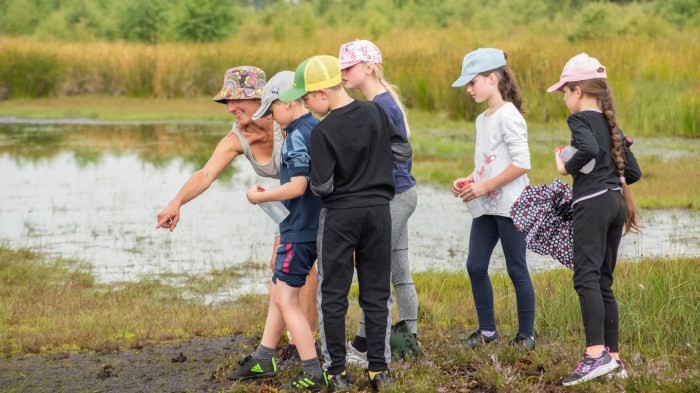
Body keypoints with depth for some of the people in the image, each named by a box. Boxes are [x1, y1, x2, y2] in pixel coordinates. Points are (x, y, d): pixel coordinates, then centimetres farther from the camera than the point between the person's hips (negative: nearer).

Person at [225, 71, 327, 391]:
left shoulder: (297, 135, -18)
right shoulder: (318, 129, 10)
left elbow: (297, 186, -23)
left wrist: (260, 196, -9)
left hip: (299, 230, -10)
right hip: (310, 226, 10)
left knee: (286, 299, -5)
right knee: (278, 289, 18)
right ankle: (263, 360, 27)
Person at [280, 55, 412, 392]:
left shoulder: (323, 131, -16)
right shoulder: (374, 112, -2)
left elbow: (322, 186, -15)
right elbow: (404, 151, 8)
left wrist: (314, 180, 6)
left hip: (338, 216, -4)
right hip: (377, 211, 4)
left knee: (332, 295, 7)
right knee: (376, 293, 10)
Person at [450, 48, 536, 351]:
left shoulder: (508, 116, -12)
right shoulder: (483, 119, 15)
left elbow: (522, 164, -19)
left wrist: (485, 186, -18)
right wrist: (468, 180, 5)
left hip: (509, 204, -8)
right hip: (486, 207, 8)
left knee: (516, 270, -1)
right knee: (475, 266, 4)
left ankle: (526, 334, 9)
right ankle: (487, 329, 15)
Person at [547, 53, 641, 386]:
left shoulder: (581, 119, -5)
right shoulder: (610, 124, 19)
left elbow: (589, 149, -26)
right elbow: (633, 172, 19)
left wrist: (567, 167, -11)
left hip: (592, 203, -8)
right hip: (615, 202, 8)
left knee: (586, 277, -15)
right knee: (603, 282, 11)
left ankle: (596, 354, -27)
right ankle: (613, 358, 11)